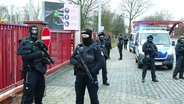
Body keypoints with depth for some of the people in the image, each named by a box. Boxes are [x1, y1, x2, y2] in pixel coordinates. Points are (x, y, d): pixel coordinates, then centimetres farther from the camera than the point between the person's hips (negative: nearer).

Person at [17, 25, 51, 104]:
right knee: (28, 94, -6)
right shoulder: (24, 42, -9)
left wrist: (46, 59, 1)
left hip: (40, 71, 7)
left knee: (40, 93, 18)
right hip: (30, 72, -7)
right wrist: (39, 53, -24)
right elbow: (25, 56, -22)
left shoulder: (39, 42, 13)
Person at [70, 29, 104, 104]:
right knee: (79, 96, 13)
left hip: (91, 75, -4)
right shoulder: (79, 47, 8)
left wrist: (92, 72, -20)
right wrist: (77, 63, -14)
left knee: (93, 96, 3)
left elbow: (100, 62, -9)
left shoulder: (95, 47, -5)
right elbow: (72, 58, 8)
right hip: (79, 75, 4)